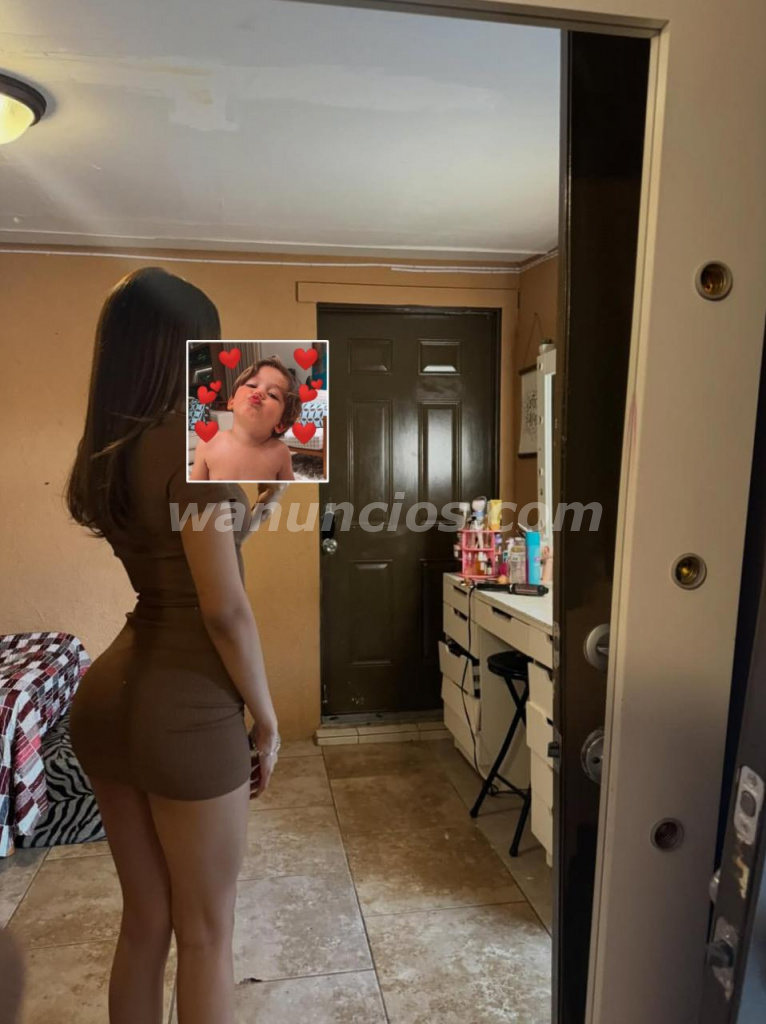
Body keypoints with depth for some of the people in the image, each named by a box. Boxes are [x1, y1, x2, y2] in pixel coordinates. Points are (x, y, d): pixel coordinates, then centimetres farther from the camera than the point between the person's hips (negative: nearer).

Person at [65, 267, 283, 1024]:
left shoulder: (105, 453, 8)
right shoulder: (191, 443, -17)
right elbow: (223, 609, -18)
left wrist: (237, 517, 23)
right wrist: (266, 719, -7)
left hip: (107, 695, 8)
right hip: (182, 710, -8)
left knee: (144, 918, 23)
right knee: (205, 933, 13)